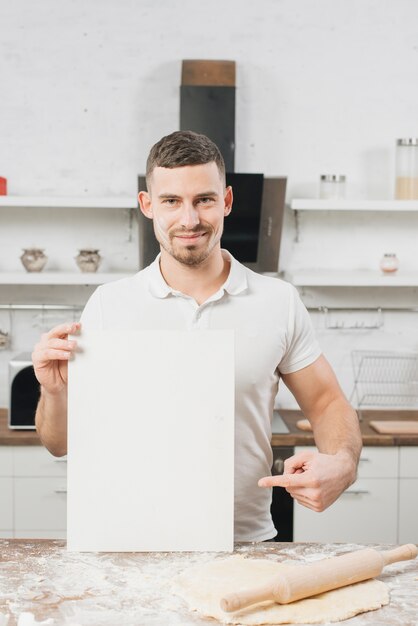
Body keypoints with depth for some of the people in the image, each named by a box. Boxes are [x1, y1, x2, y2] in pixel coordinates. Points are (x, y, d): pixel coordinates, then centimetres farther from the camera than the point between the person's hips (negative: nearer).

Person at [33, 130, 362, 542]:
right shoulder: (107, 304, 1)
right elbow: (62, 444, 6)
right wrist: (54, 392, -15)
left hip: (247, 542, 1)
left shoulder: (279, 302, 1)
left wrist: (342, 463, -10)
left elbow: (327, 404, 11)